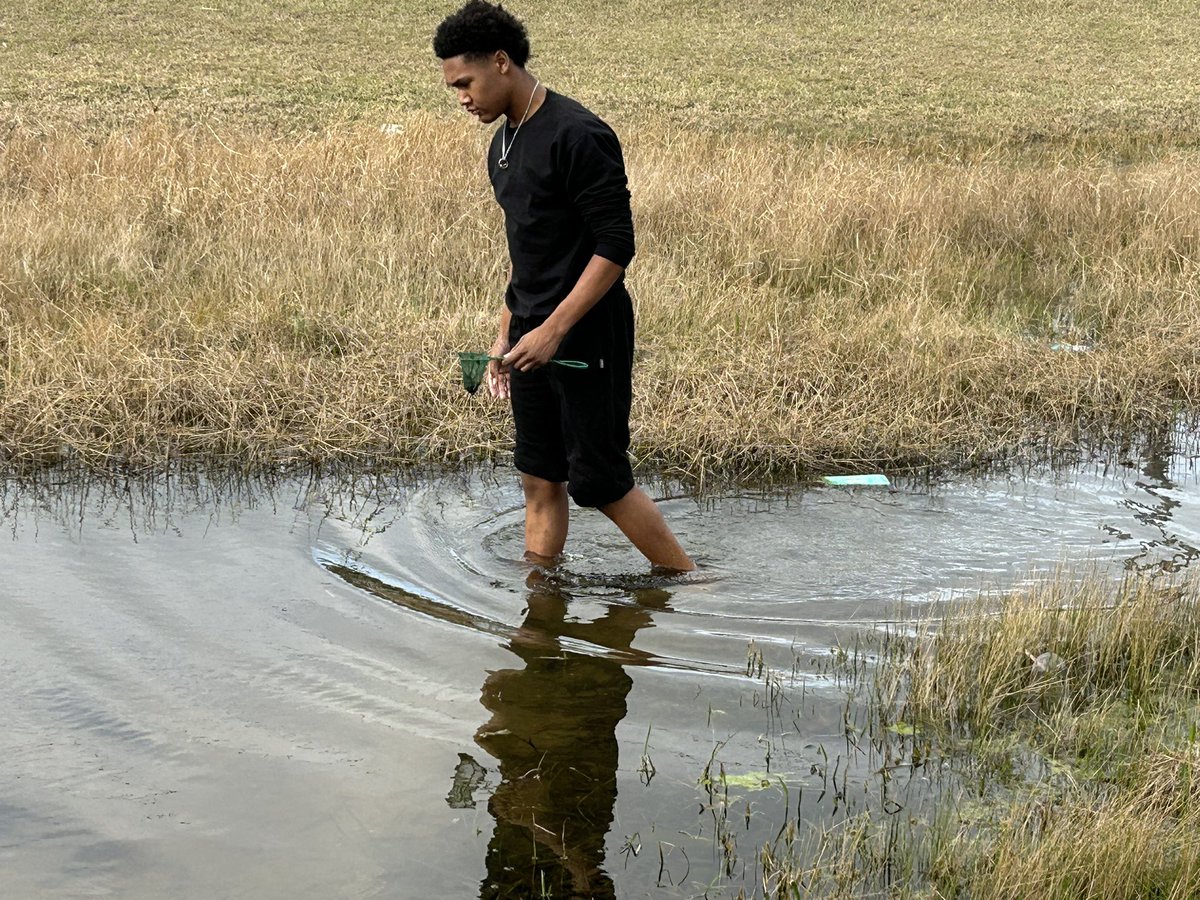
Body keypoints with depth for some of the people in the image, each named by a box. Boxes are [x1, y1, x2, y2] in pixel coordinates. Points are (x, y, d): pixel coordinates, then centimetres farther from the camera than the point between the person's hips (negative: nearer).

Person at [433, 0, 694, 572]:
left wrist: (554, 330, -22)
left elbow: (616, 247, -20)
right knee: (539, 480, 10)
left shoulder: (576, 136, -16)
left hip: (587, 339, -8)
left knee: (599, 482, -3)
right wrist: (506, 335, 18)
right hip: (534, 337, 8)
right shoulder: (503, 145, 13)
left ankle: (691, 585, 12)